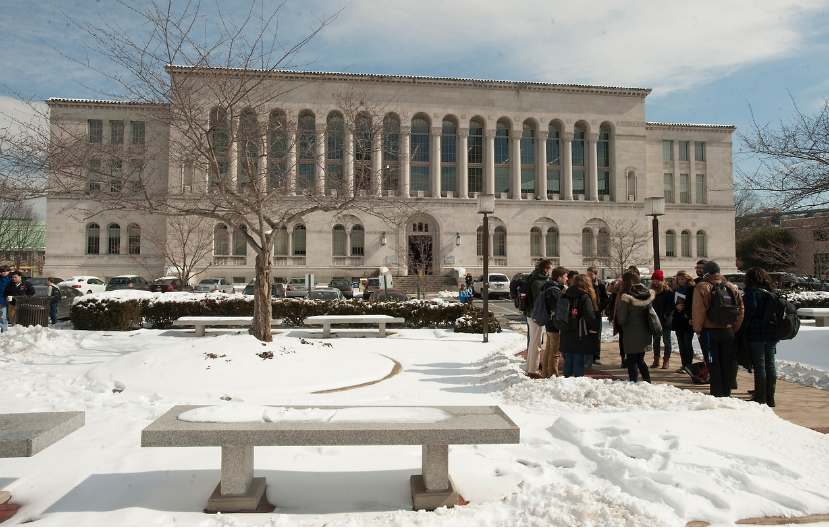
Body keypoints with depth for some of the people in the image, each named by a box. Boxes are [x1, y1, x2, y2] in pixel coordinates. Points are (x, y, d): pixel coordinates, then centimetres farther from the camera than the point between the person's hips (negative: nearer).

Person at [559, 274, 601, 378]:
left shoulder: (565, 295, 7)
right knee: (578, 361, 0)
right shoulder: (585, 297, -11)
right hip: (580, 337, -6)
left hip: (566, 335, 6)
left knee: (568, 361, 13)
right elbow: (590, 315, -19)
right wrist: (596, 327, -7)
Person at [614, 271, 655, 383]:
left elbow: (621, 318, -15)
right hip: (645, 333, 6)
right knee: (640, 360, 19)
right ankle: (648, 382, 18)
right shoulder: (648, 294, 3)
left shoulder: (626, 297, -16)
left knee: (632, 362, 3)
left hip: (631, 334, -6)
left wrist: (620, 323, 5)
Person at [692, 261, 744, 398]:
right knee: (727, 364, 12)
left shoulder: (701, 287, -9)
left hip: (710, 331, -4)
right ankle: (727, 394, 19)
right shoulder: (731, 287, 5)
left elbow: (698, 311, -14)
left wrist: (698, 330, -5)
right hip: (728, 331, 4)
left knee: (713, 365, 3)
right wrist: (734, 328, 10)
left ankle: (717, 394, 6)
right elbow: (740, 308, 6)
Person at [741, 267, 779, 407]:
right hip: (772, 335, 7)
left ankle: (760, 397, 2)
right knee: (770, 365, 10)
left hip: (756, 334, -6)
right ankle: (770, 397, 15)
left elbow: (748, 313, -17)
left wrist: (741, 330, -11)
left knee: (759, 365, -2)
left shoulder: (752, 293, -10)